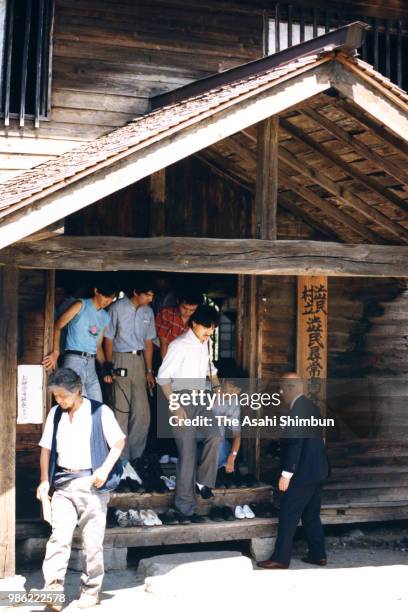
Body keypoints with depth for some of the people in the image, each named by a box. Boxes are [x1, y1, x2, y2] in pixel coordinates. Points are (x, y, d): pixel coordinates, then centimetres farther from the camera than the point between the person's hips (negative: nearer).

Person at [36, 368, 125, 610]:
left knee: (93, 540, 2)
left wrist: (105, 469, -12)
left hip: (92, 483, -3)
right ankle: (53, 588, -12)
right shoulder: (55, 414, 11)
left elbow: (119, 442, -1)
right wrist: (45, 480, 7)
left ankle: (91, 590, 13)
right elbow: (46, 448, 14)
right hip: (63, 483, 3)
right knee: (59, 536, -8)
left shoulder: (100, 411, -3)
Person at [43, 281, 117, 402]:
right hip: (74, 359, -7)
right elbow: (58, 326, -7)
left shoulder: (105, 317, 17)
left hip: (91, 364, 7)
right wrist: (56, 352, -20)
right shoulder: (80, 306, -1)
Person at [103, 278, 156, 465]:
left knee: (142, 412, 2)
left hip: (139, 360, 5)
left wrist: (149, 370, 10)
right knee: (121, 410, -3)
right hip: (120, 359, -5)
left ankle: (135, 455, 14)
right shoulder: (117, 308, -7)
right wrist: (109, 367, -8)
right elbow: (109, 339, -4)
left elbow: (148, 342, 12)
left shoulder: (148, 312, 8)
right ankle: (122, 458, 5)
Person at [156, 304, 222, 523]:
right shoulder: (180, 345, -14)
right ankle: (184, 509, 2)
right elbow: (163, 376, -14)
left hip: (199, 402, 6)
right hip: (182, 402, -6)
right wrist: (175, 407, -18)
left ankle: (203, 481, 3)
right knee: (188, 455, -7)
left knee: (214, 436, -19)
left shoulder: (207, 343, 8)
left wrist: (217, 386, 10)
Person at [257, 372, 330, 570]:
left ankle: (280, 558, 1)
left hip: (303, 472, -10)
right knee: (311, 515, 16)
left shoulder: (298, 409, -18)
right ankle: (318, 554, 20)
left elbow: (295, 443, -22)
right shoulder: (310, 406, 13)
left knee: (288, 515, -3)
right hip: (317, 470, 10)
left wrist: (286, 473, -20)